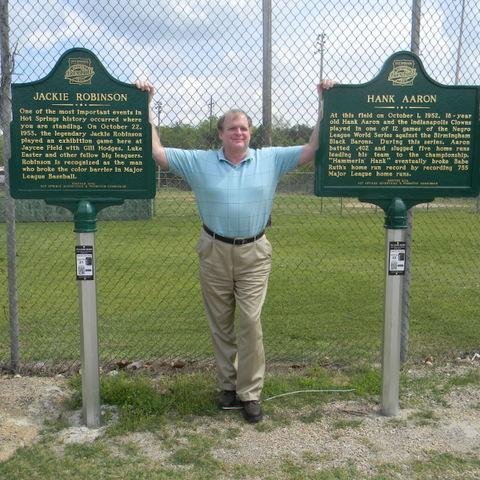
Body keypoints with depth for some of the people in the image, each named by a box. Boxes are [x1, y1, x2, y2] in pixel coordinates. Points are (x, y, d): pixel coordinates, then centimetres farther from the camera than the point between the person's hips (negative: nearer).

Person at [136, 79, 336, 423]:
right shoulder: (199, 162, 2)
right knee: (220, 324, 10)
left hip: (254, 254, -1)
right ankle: (228, 386, 26)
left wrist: (324, 104, -2)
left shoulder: (270, 159, 3)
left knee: (250, 322, -6)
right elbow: (157, 152, 1)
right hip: (214, 252, 1)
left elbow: (313, 149, 1)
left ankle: (250, 393, 6)